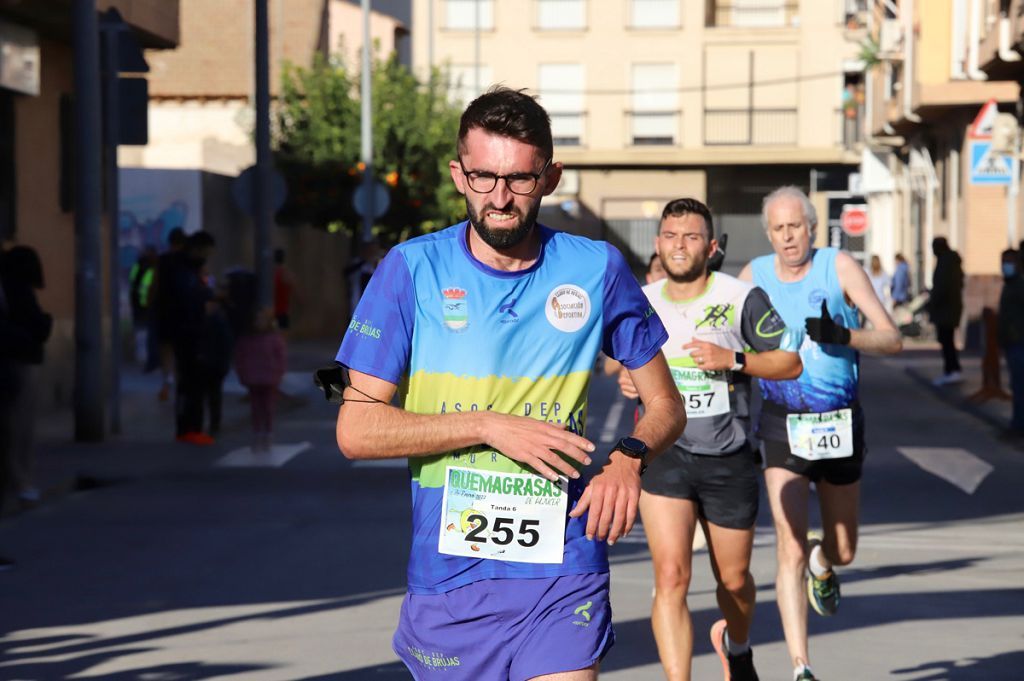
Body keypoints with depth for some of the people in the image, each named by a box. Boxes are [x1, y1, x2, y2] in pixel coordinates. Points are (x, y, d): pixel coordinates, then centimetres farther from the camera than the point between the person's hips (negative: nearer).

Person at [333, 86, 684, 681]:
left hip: (565, 572, 0)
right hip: (447, 578, 0)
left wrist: (630, 457, -11)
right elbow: (356, 430, -6)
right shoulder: (412, 270, -2)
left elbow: (666, 406, 11)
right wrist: (489, 426, -15)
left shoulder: (598, 269, 2)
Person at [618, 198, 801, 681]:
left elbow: (791, 362, -3)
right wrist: (629, 381, -2)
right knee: (671, 577, -17)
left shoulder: (743, 299, -7)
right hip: (663, 456, 0)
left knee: (733, 580, 15)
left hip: (729, 460, 0)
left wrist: (734, 360, -18)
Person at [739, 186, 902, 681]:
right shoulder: (753, 277, -2)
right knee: (789, 552, -13)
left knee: (843, 552, 14)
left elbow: (892, 340, -10)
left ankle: (821, 560, 51)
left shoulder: (839, 267, -5)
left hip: (841, 422, 1)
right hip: (784, 424, -1)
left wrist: (843, 336, -26)